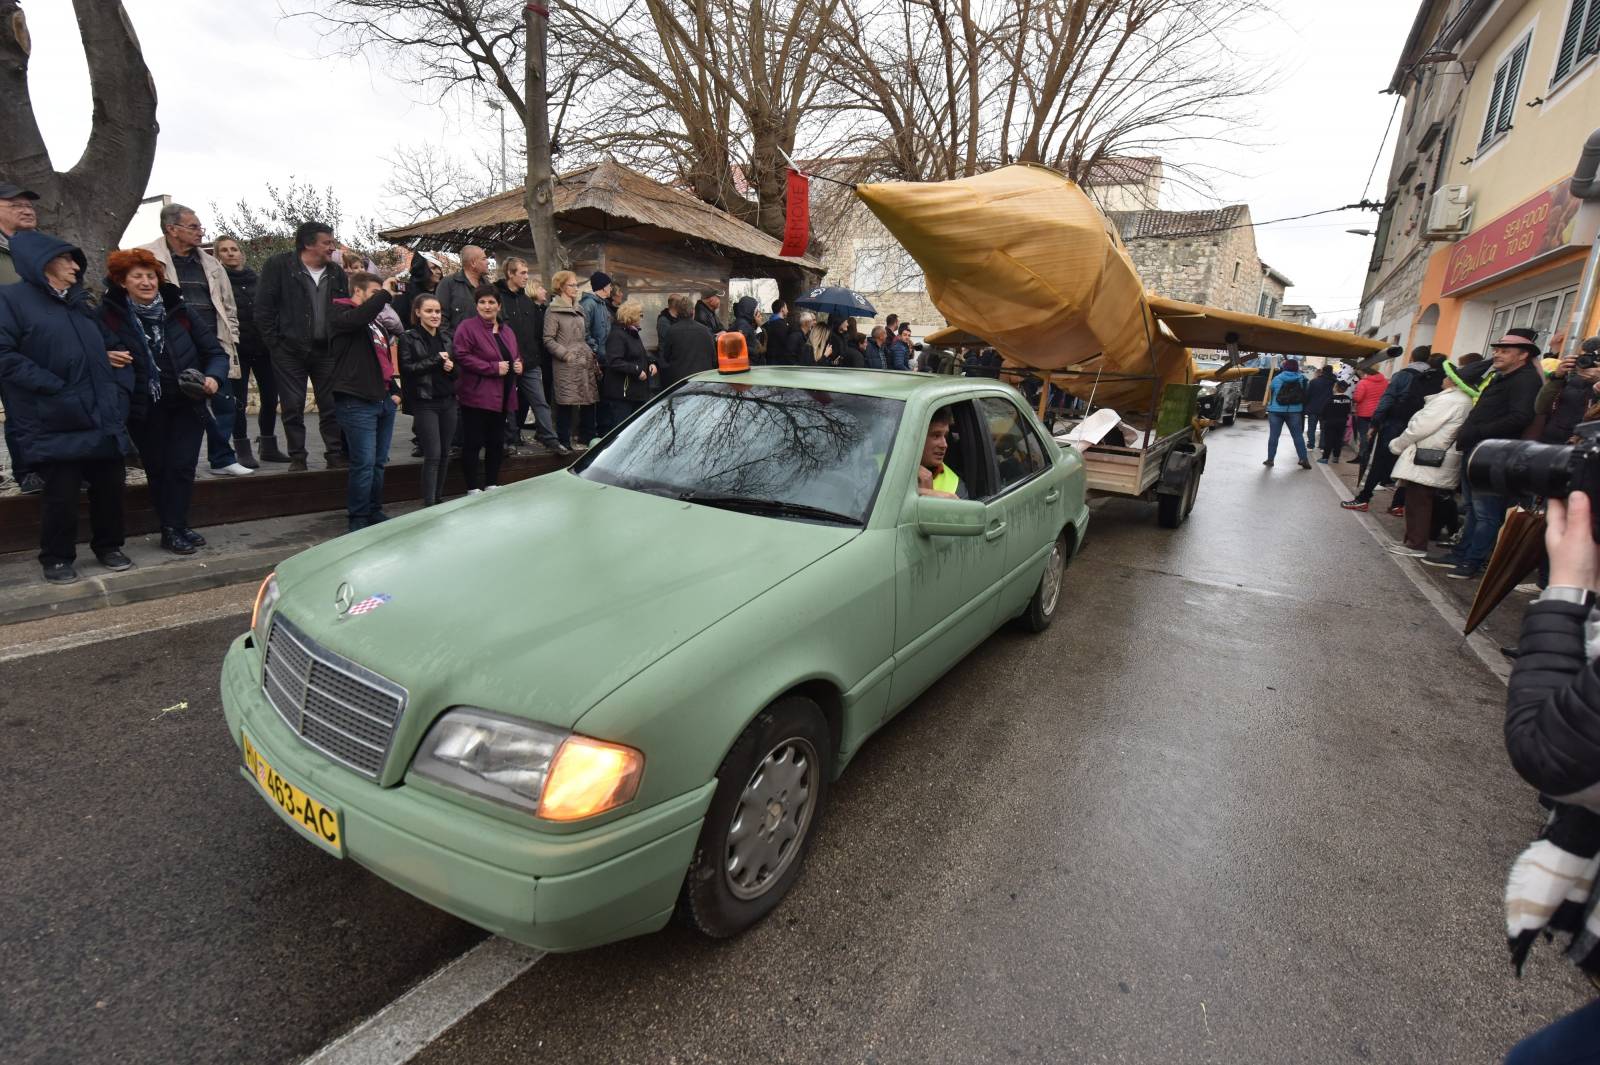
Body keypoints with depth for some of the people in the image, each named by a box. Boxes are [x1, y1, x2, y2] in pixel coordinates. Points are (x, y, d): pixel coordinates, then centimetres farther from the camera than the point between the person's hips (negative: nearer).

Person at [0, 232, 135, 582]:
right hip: (55, 423, -5)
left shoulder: (79, 302, 19)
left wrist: (120, 392, 8)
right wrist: (54, 388, -19)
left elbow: (112, 345, 23)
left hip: (101, 417, 6)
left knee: (109, 483, 9)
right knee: (60, 492, -1)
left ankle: (108, 546, 25)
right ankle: (56, 557, 14)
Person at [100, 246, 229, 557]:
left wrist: (213, 378, -16)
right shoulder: (109, 315, -3)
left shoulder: (179, 310, -1)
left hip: (187, 404, 0)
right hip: (144, 410, 0)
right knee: (157, 470, 7)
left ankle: (174, 528, 6)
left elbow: (215, 351, 0)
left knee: (181, 467, -3)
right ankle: (174, 528, 14)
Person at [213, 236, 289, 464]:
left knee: (270, 398, 6)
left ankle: (268, 446, 18)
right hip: (236, 350, -3)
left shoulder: (257, 280, 12)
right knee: (239, 401, 0)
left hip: (264, 348, 3)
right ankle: (243, 450, 7)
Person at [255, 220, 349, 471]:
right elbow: (263, 307, -4)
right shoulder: (279, 265, -3)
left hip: (326, 350, 3)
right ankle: (297, 457, 11)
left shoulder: (337, 274, 9)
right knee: (292, 407, 3)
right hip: (289, 350, -3)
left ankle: (336, 455, 9)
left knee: (332, 405, 2)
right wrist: (274, 343, -7)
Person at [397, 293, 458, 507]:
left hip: (447, 401, 5)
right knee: (433, 455, -10)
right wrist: (436, 360, -13)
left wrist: (452, 367, -5)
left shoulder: (446, 337, 14)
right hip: (424, 403, -5)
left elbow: (457, 371, 17)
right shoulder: (408, 338, -2)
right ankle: (429, 505, -5)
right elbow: (407, 369, -14)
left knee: (445, 454, 7)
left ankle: (439, 500, 19)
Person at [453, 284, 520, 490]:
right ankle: (473, 489, 5)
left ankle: (493, 485, 24)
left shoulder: (507, 331, 15)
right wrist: (494, 368, -20)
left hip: (501, 397, 7)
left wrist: (518, 364, 3)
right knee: (474, 443, -2)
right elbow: (462, 357, -17)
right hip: (477, 396, -7)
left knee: (497, 442, 13)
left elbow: (516, 355, 27)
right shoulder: (467, 327, -7)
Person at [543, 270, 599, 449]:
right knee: (565, 403, -5)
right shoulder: (553, 310, -2)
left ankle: (586, 439, 17)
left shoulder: (578, 309, 19)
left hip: (586, 362, 7)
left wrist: (592, 356, 14)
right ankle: (564, 441, 5)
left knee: (589, 400, 6)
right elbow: (548, 339, -7)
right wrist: (565, 354, -16)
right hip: (566, 365, -7)